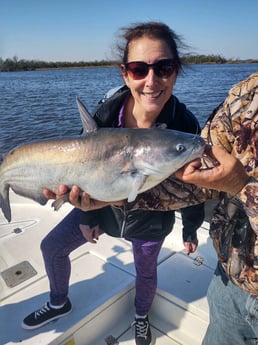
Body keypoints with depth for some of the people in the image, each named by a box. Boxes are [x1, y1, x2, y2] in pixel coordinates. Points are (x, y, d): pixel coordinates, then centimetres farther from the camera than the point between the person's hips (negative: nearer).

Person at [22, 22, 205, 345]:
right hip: (103, 203, 3)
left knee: (146, 271, 20)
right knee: (52, 246, 10)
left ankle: (141, 318, 56)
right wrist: (87, 216, -3)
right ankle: (59, 303, 41)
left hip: (151, 217, -2)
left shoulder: (185, 126, -27)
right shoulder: (106, 112, -24)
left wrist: (190, 230, 0)